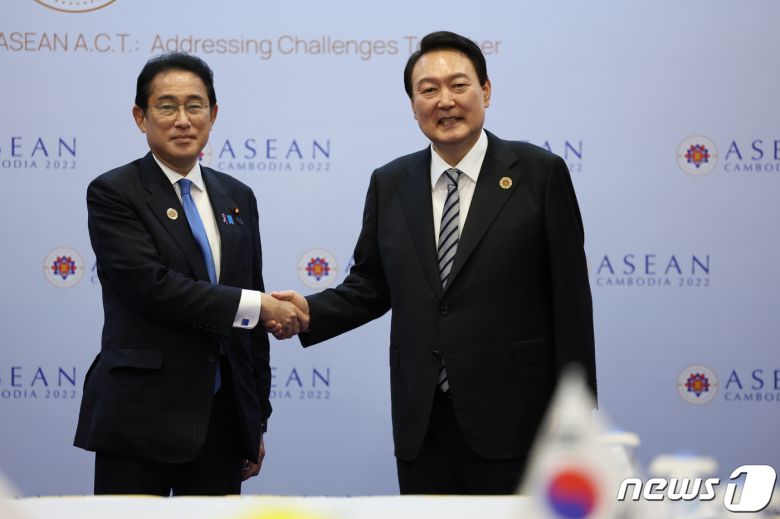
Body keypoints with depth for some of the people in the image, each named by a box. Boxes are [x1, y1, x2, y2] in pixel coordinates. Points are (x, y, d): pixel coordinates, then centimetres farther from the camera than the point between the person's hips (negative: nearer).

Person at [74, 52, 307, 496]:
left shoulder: (238, 198, 13)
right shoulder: (113, 194, -4)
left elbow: (253, 318, 15)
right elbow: (150, 284, -18)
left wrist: (258, 419, 13)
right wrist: (255, 306, -15)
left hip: (222, 421, 5)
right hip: (140, 421, -5)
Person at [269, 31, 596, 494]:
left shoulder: (540, 173, -4)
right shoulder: (390, 184, 9)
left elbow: (570, 300, -4)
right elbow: (371, 285, 15)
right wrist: (310, 311, -4)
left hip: (511, 417, -4)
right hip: (421, 423, 4)